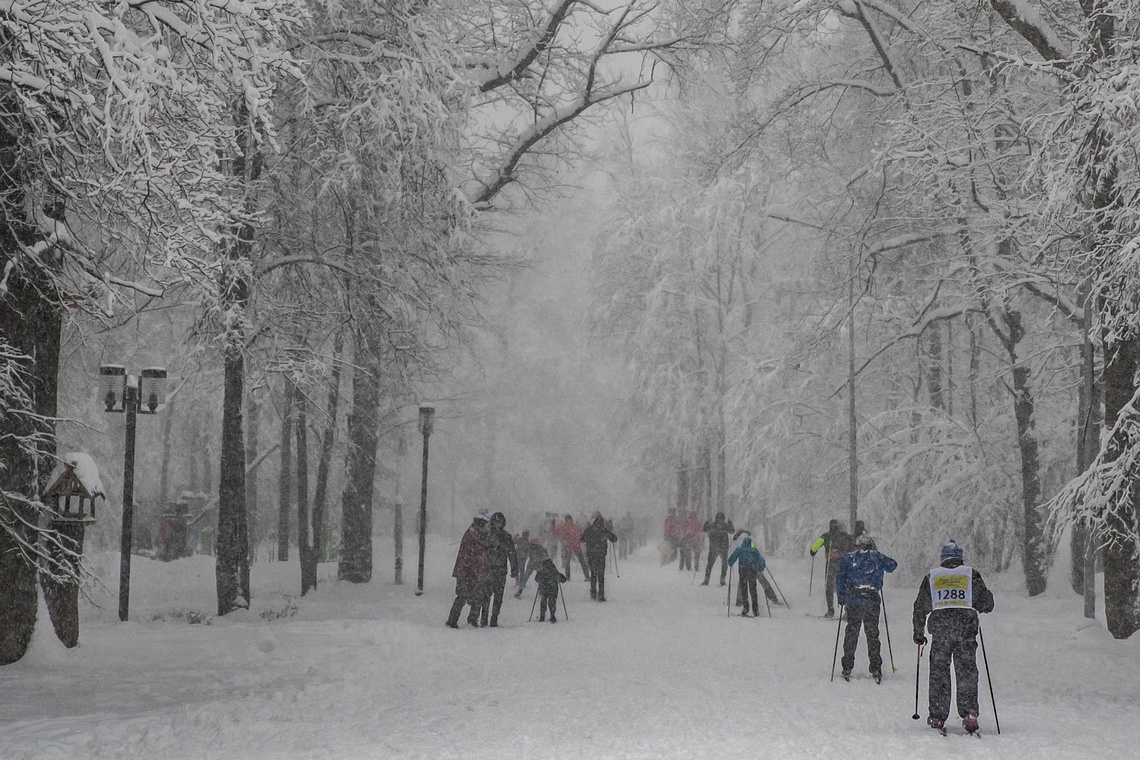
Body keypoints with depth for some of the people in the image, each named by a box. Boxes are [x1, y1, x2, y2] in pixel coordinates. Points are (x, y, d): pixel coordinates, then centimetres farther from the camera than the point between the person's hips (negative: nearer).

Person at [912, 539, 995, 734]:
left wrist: (918, 632, 24)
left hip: (940, 629, 0)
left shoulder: (931, 576, 13)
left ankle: (937, 716, 3)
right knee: (967, 673, 3)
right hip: (967, 627, 0)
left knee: (938, 672, 6)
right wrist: (976, 605, 34)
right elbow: (987, 603, 12)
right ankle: (969, 713, -8)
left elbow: (921, 607, 15)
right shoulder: (971, 574, 10)